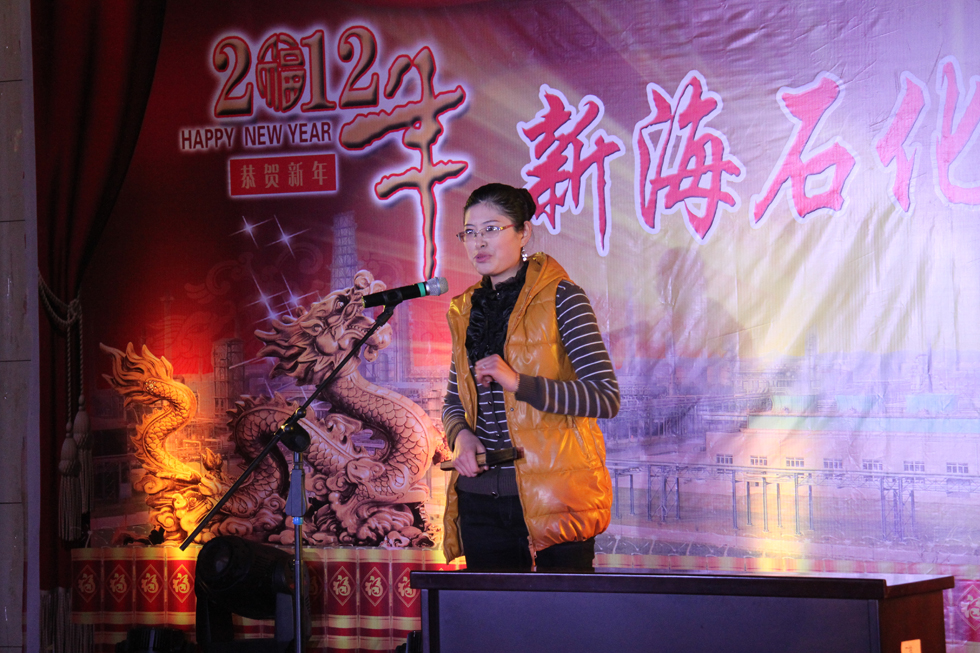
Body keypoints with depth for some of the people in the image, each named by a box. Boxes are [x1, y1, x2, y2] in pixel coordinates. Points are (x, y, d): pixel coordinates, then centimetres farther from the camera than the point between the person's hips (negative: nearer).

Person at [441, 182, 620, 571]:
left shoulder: (559, 298, -4)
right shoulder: (465, 311, 13)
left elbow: (606, 398, -12)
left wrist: (518, 383, -20)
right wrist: (460, 434, -1)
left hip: (553, 494, -5)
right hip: (481, 496, 5)